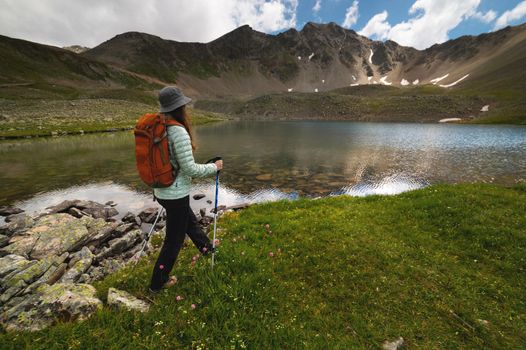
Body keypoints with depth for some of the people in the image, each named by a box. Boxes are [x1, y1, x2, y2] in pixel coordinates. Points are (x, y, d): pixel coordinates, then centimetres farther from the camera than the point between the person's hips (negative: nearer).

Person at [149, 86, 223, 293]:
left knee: (190, 220, 28)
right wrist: (214, 167, -8)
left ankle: (206, 248, 53)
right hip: (176, 194, -9)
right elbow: (190, 168, -23)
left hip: (161, 190, 9)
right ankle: (158, 283, 33)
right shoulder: (179, 132, -24)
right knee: (174, 239, 12)